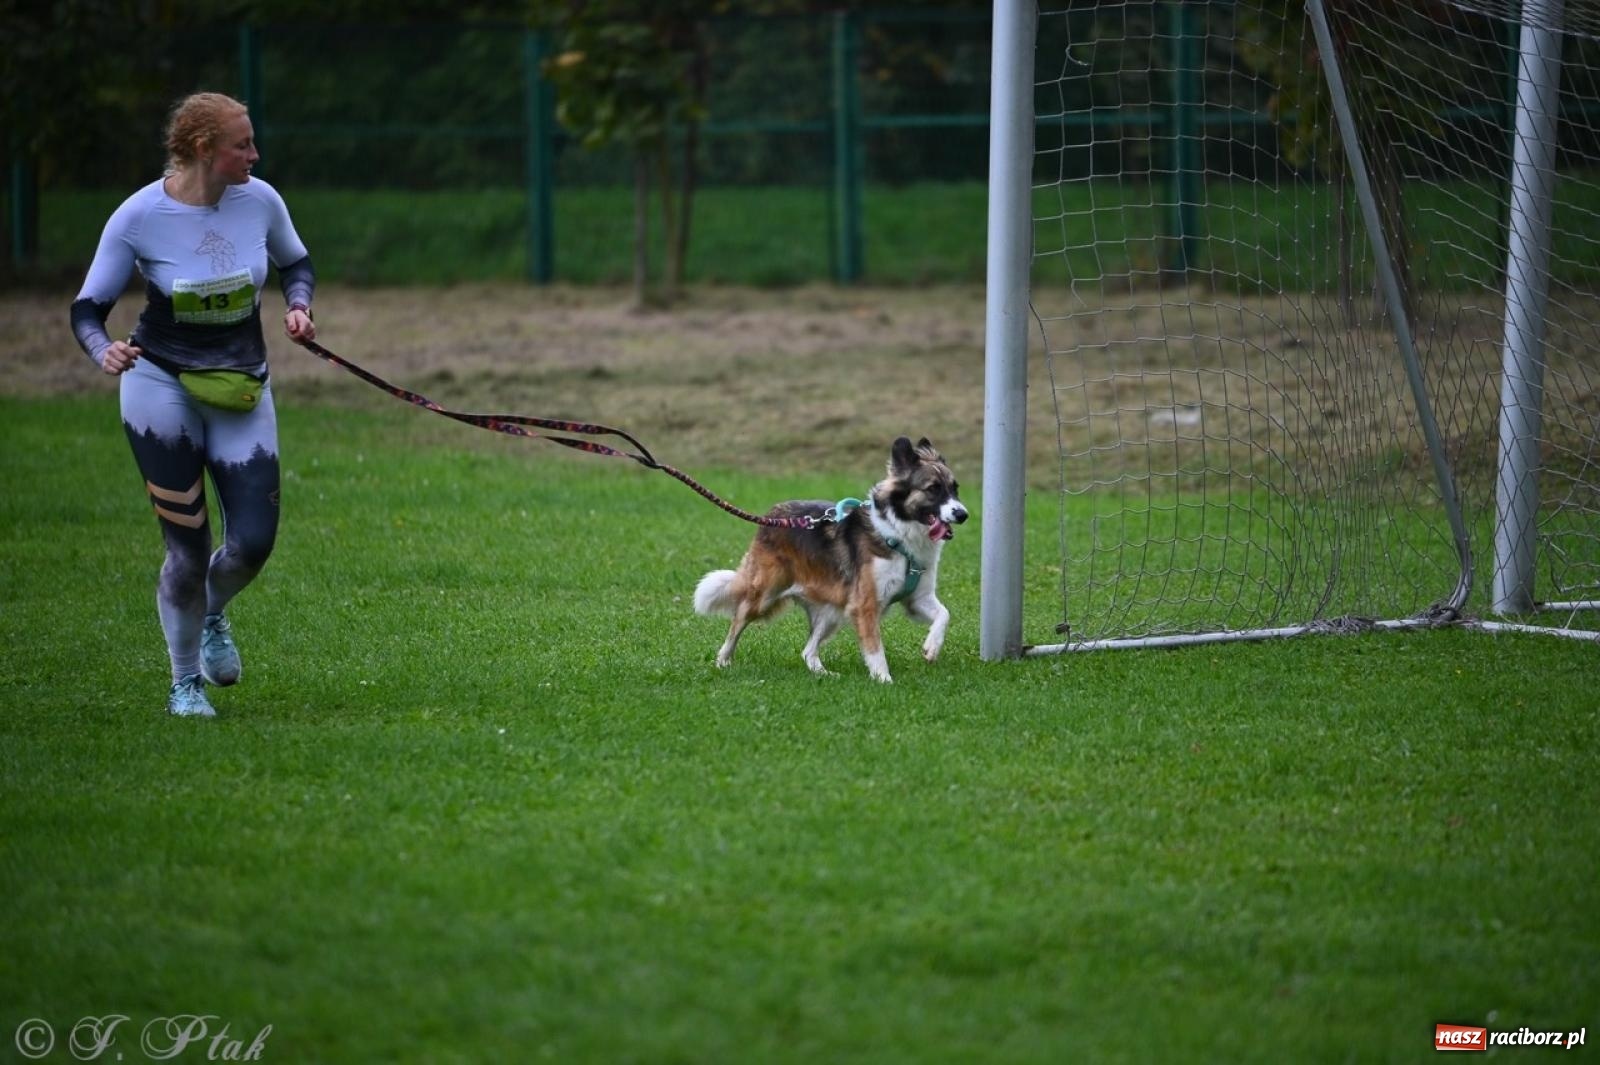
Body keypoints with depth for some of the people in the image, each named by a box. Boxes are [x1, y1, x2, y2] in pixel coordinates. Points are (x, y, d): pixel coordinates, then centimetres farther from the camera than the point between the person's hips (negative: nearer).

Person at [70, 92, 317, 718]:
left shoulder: (260, 200, -4)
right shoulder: (139, 217, -13)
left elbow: (295, 264, 15)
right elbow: (88, 308, -7)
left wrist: (298, 306, -6)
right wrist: (103, 351, -28)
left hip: (242, 394, 3)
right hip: (161, 387, -3)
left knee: (253, 542, -5)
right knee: (187, 548, -5)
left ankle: (214, 614, 31)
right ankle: (185, 683, 17)